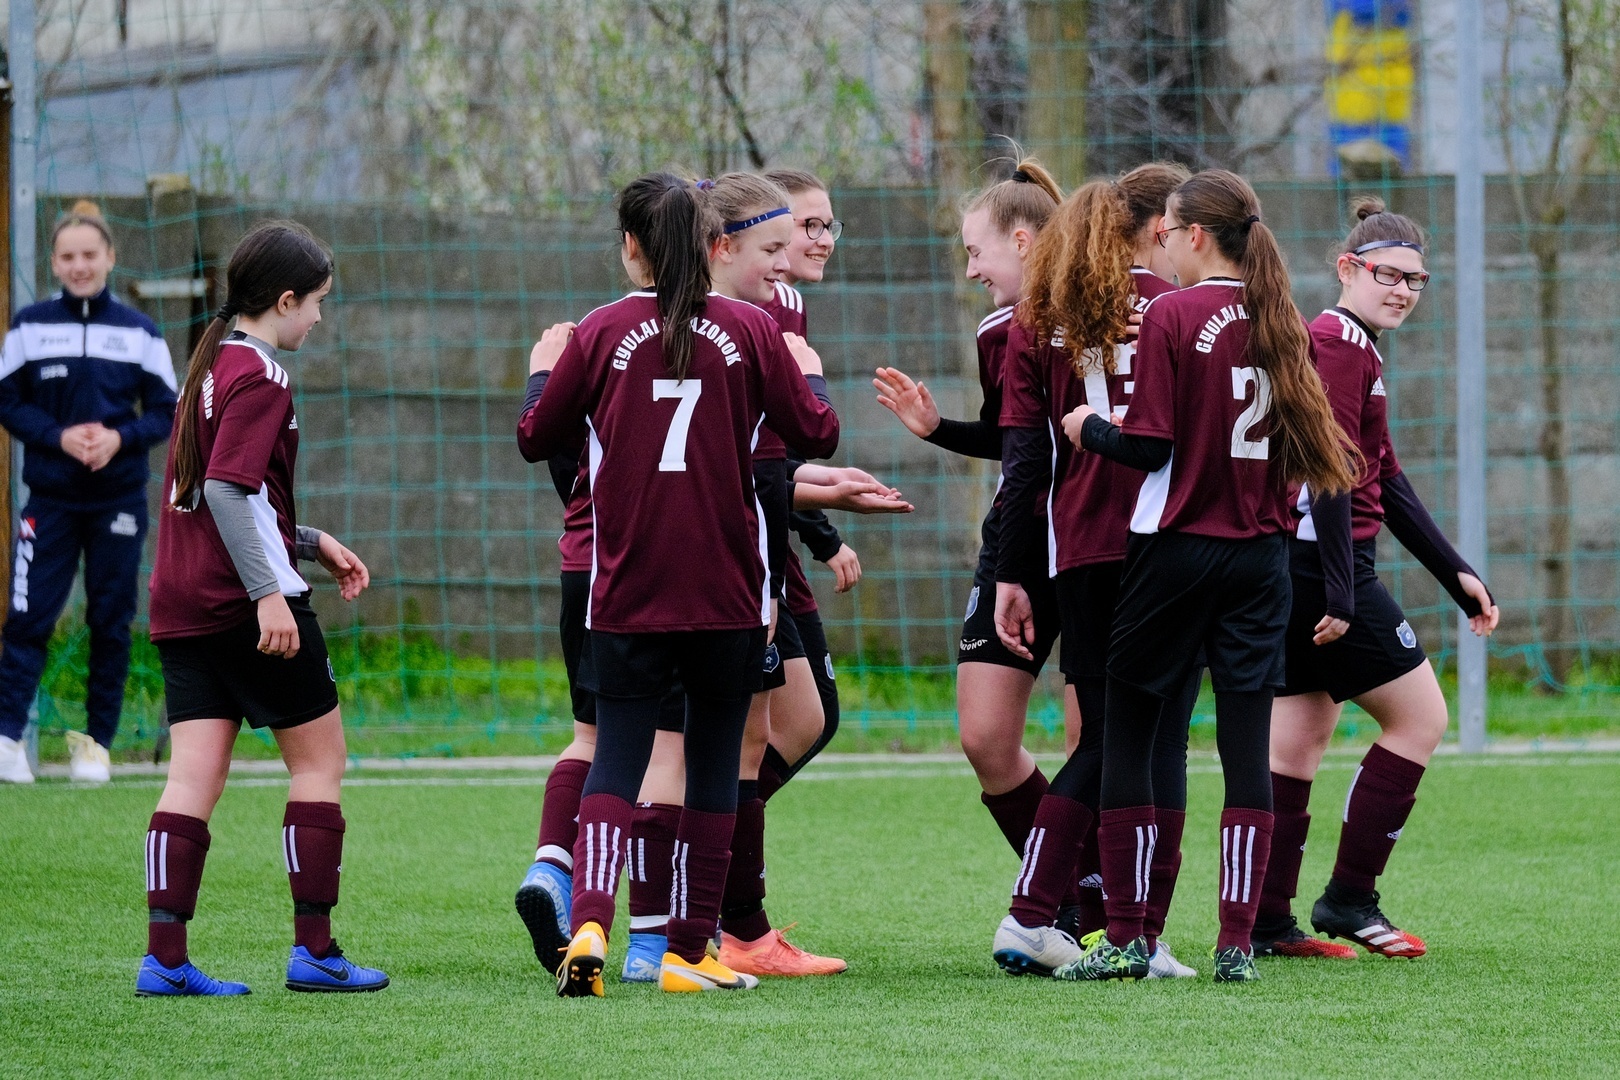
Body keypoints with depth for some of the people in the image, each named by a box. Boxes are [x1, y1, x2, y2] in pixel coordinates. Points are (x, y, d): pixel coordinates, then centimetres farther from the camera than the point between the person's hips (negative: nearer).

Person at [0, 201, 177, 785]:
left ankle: (96, 742, 12)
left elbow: (166, 413, 4)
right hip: (51, 497, -1)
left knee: (111, 622, 4)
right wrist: (59, 436, -15)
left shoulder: (138, 331, 3)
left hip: (118, 498, 1)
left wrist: (120, 438, -16)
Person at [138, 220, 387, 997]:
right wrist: (269, 592, -24)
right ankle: (313, 949, 5)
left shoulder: (209, 364, 17)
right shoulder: (260, 376, -11)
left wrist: (310, 542, 24)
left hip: (182, 606, 8)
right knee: (319, 759, 4)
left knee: (194, 778, 2)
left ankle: (164, 956, -7)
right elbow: (229, 488, -22)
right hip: (246, 608, -8)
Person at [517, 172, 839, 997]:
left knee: (615, 762, 1)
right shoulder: (750, 330, -1)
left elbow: (537, 440, 7)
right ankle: (690, 950, 10)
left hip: (626, 591, 0)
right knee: (714, 761, 10)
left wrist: (543, 371, 26)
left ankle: (589, 924, -20)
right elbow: (816, 435, 4)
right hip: (728, 593, 0)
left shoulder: (601, 333, -2)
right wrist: (810, 373, 23)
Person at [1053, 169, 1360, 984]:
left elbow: (1149, 447, -13)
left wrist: (1088, 428, 3)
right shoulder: (1278, 321, 6)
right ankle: (1237, 943, 0)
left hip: (1177, 549, -5)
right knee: (1247, 746, 3)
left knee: (1125, 734, 6)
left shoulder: (1171, 316, -11)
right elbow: (1308, 445, 12)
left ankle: (1125, 938, 5)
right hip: (1261, 554, 5)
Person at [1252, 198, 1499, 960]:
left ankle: (1266, 922, 8)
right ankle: (1348, 900, -1)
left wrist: (1457, 575, 21)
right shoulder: (1340, 345, -12)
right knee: (1419, 717, -2)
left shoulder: (1351, 347, 20)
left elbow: (1385, 482, 23)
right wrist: (1341, 591, -23)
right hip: (1322, 561, -10)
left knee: (1298, 739, 9)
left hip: (1288, 570, 10)